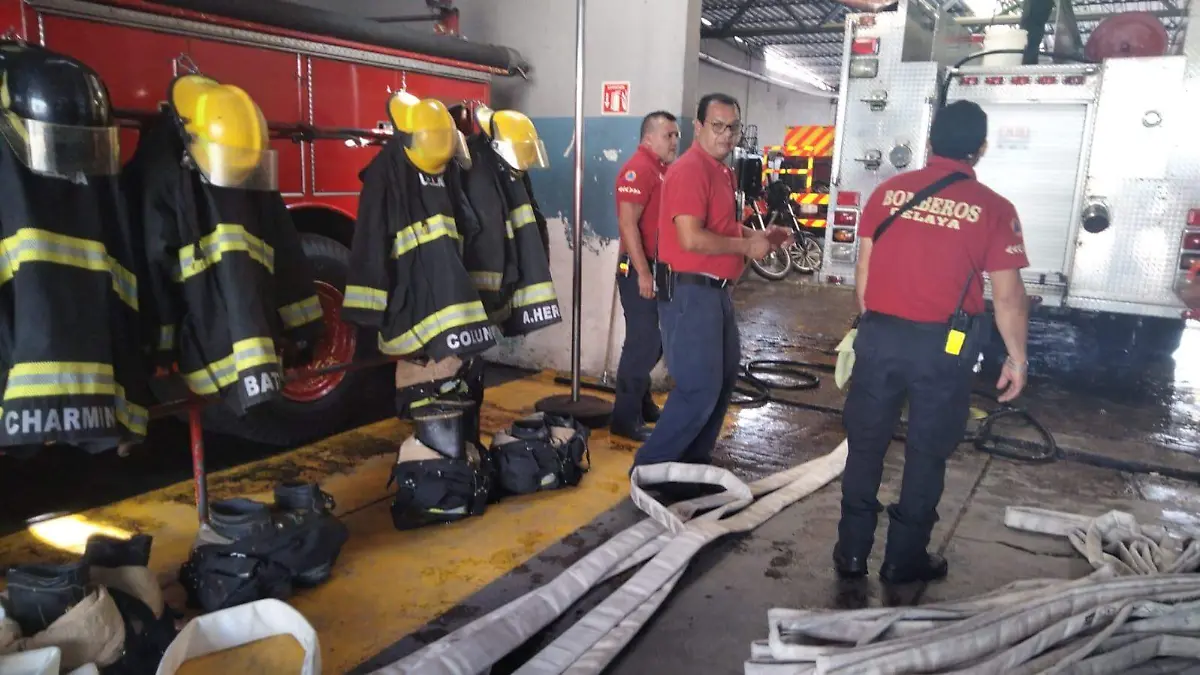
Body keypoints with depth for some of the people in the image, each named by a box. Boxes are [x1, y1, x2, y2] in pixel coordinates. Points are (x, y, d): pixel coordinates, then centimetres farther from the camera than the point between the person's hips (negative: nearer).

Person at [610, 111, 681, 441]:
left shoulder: (663, 169, 15)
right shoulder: (638, 169, -14)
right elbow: (627, 224, -21)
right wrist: (643, 272, -24)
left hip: (660, 267, 9)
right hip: (640, 268, -9)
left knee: (654, 340, 16)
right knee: (643, 342, -6)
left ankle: (643, 404, 29)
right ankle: (626, 418, 2)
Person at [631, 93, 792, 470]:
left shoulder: (721, 171, 15)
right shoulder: (690, 169, -17)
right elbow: (691, 238, -26)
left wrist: (759, 236, 12)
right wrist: (747, 246, -15)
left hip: (715, 291, 11)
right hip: (689, 291, -11)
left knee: (724, 375, 19)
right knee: (700, 388, -8)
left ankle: (695, 459, 32)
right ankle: (651, 467, 5)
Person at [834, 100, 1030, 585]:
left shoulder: (888, 192, 1)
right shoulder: (993, 209, -5)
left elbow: (864, 267, 6)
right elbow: (1007, 295, -5)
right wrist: (1017, 357, 7)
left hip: (880, 335, 2)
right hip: (943, 345, -2)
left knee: (866, 443, 13)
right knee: (927, 453, 12)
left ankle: (851, 551, 21)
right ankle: (904, 559, 23)